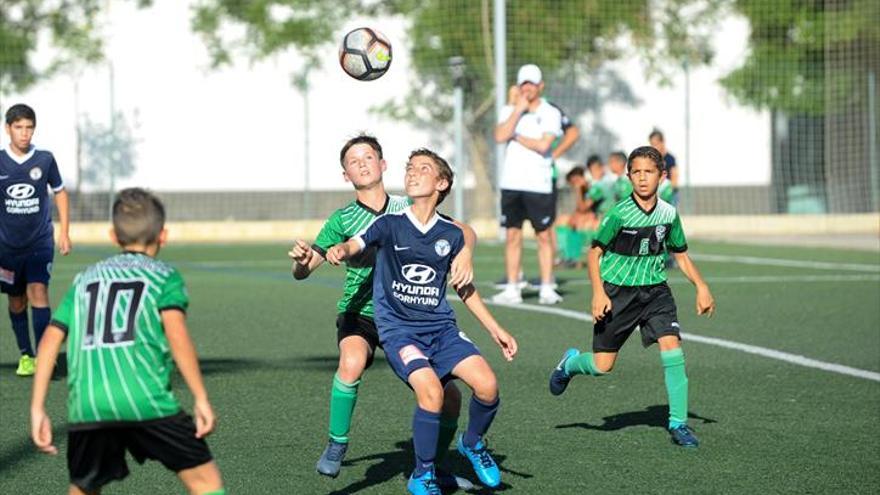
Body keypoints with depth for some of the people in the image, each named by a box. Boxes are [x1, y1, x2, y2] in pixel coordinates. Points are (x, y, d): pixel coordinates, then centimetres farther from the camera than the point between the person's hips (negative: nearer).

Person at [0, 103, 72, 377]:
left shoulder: (45, 159, -4)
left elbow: (60, 193, 9)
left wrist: (64, 232, 5)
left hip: (40, 241, -2)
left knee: (38, 292, -17)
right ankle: (25, 356, 22)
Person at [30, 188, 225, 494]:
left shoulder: (85, 278, 23)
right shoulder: (165, 276, 11)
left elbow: (51, 339, 14)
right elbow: (175, 333, -6)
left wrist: (37, 409, 14)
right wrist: (201, 399, -7)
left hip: (86, 404, 4)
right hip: (146, 400, -4)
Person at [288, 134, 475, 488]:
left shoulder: (409, 209, 0)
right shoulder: (343, 220, -5)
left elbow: (464, 231, -1)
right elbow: (302, 272, -10)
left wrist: (464, 253, -24)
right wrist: (301, 259, -34)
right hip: (359, 315, -2)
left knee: (449, 396, -5)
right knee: (352, 363, -35)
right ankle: (336, 445, -13)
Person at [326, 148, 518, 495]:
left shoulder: (451, 235, 5)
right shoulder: (390, 224, -3)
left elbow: (464, 288, 17)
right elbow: (356, 244, -20)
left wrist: (495, 330, 16)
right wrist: (339, 251, -44)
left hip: (441, 327, 3)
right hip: (398, 329, -3)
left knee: (487, 385, -18)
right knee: (431, 391, -28)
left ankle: (473, 443, 17)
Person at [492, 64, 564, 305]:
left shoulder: (550, 113, 0)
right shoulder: (509, 111, 10)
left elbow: (543, 145, -14)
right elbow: (500, 136, -8)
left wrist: (516, 136, -4)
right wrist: (519, 110, -8)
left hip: (539, 184, -3)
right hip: (512, 183, 3)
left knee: (543, 235, 0)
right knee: (513, 235, 3)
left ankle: (547, 288, 5)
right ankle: (512, 289, 6)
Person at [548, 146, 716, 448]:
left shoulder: (669, 214, -2)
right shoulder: (619, 214, -15)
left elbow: (680, 254, 12)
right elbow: (595, 252, -7)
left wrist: (701, 286, 1)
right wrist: (598, 293, -17)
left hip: (655, 290, 3)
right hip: (618, 292, -3)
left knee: (671, 344, -18)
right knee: (602, 366, 1)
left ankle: (678, 423, -11)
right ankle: (571, 363, 38)